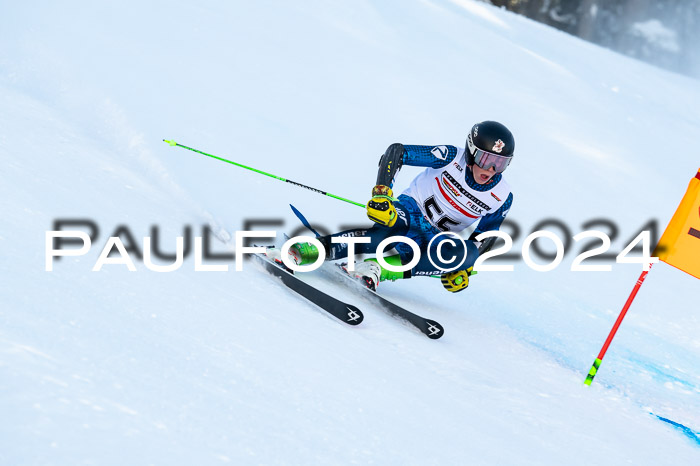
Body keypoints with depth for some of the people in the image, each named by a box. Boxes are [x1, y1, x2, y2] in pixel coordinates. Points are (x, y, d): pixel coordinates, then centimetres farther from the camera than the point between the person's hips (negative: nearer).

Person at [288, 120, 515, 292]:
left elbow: (483, 238, 11)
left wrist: (463, 268, -1)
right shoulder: (451, 157, -13)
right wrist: (382, 192, -24)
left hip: (433, 242, 4)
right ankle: (303, 252, -43)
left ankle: (384, 269, -35)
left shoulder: (502, 198, -5)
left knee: (467, 253, -32)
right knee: (385, 232, -40)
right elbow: (397, 152, -12)